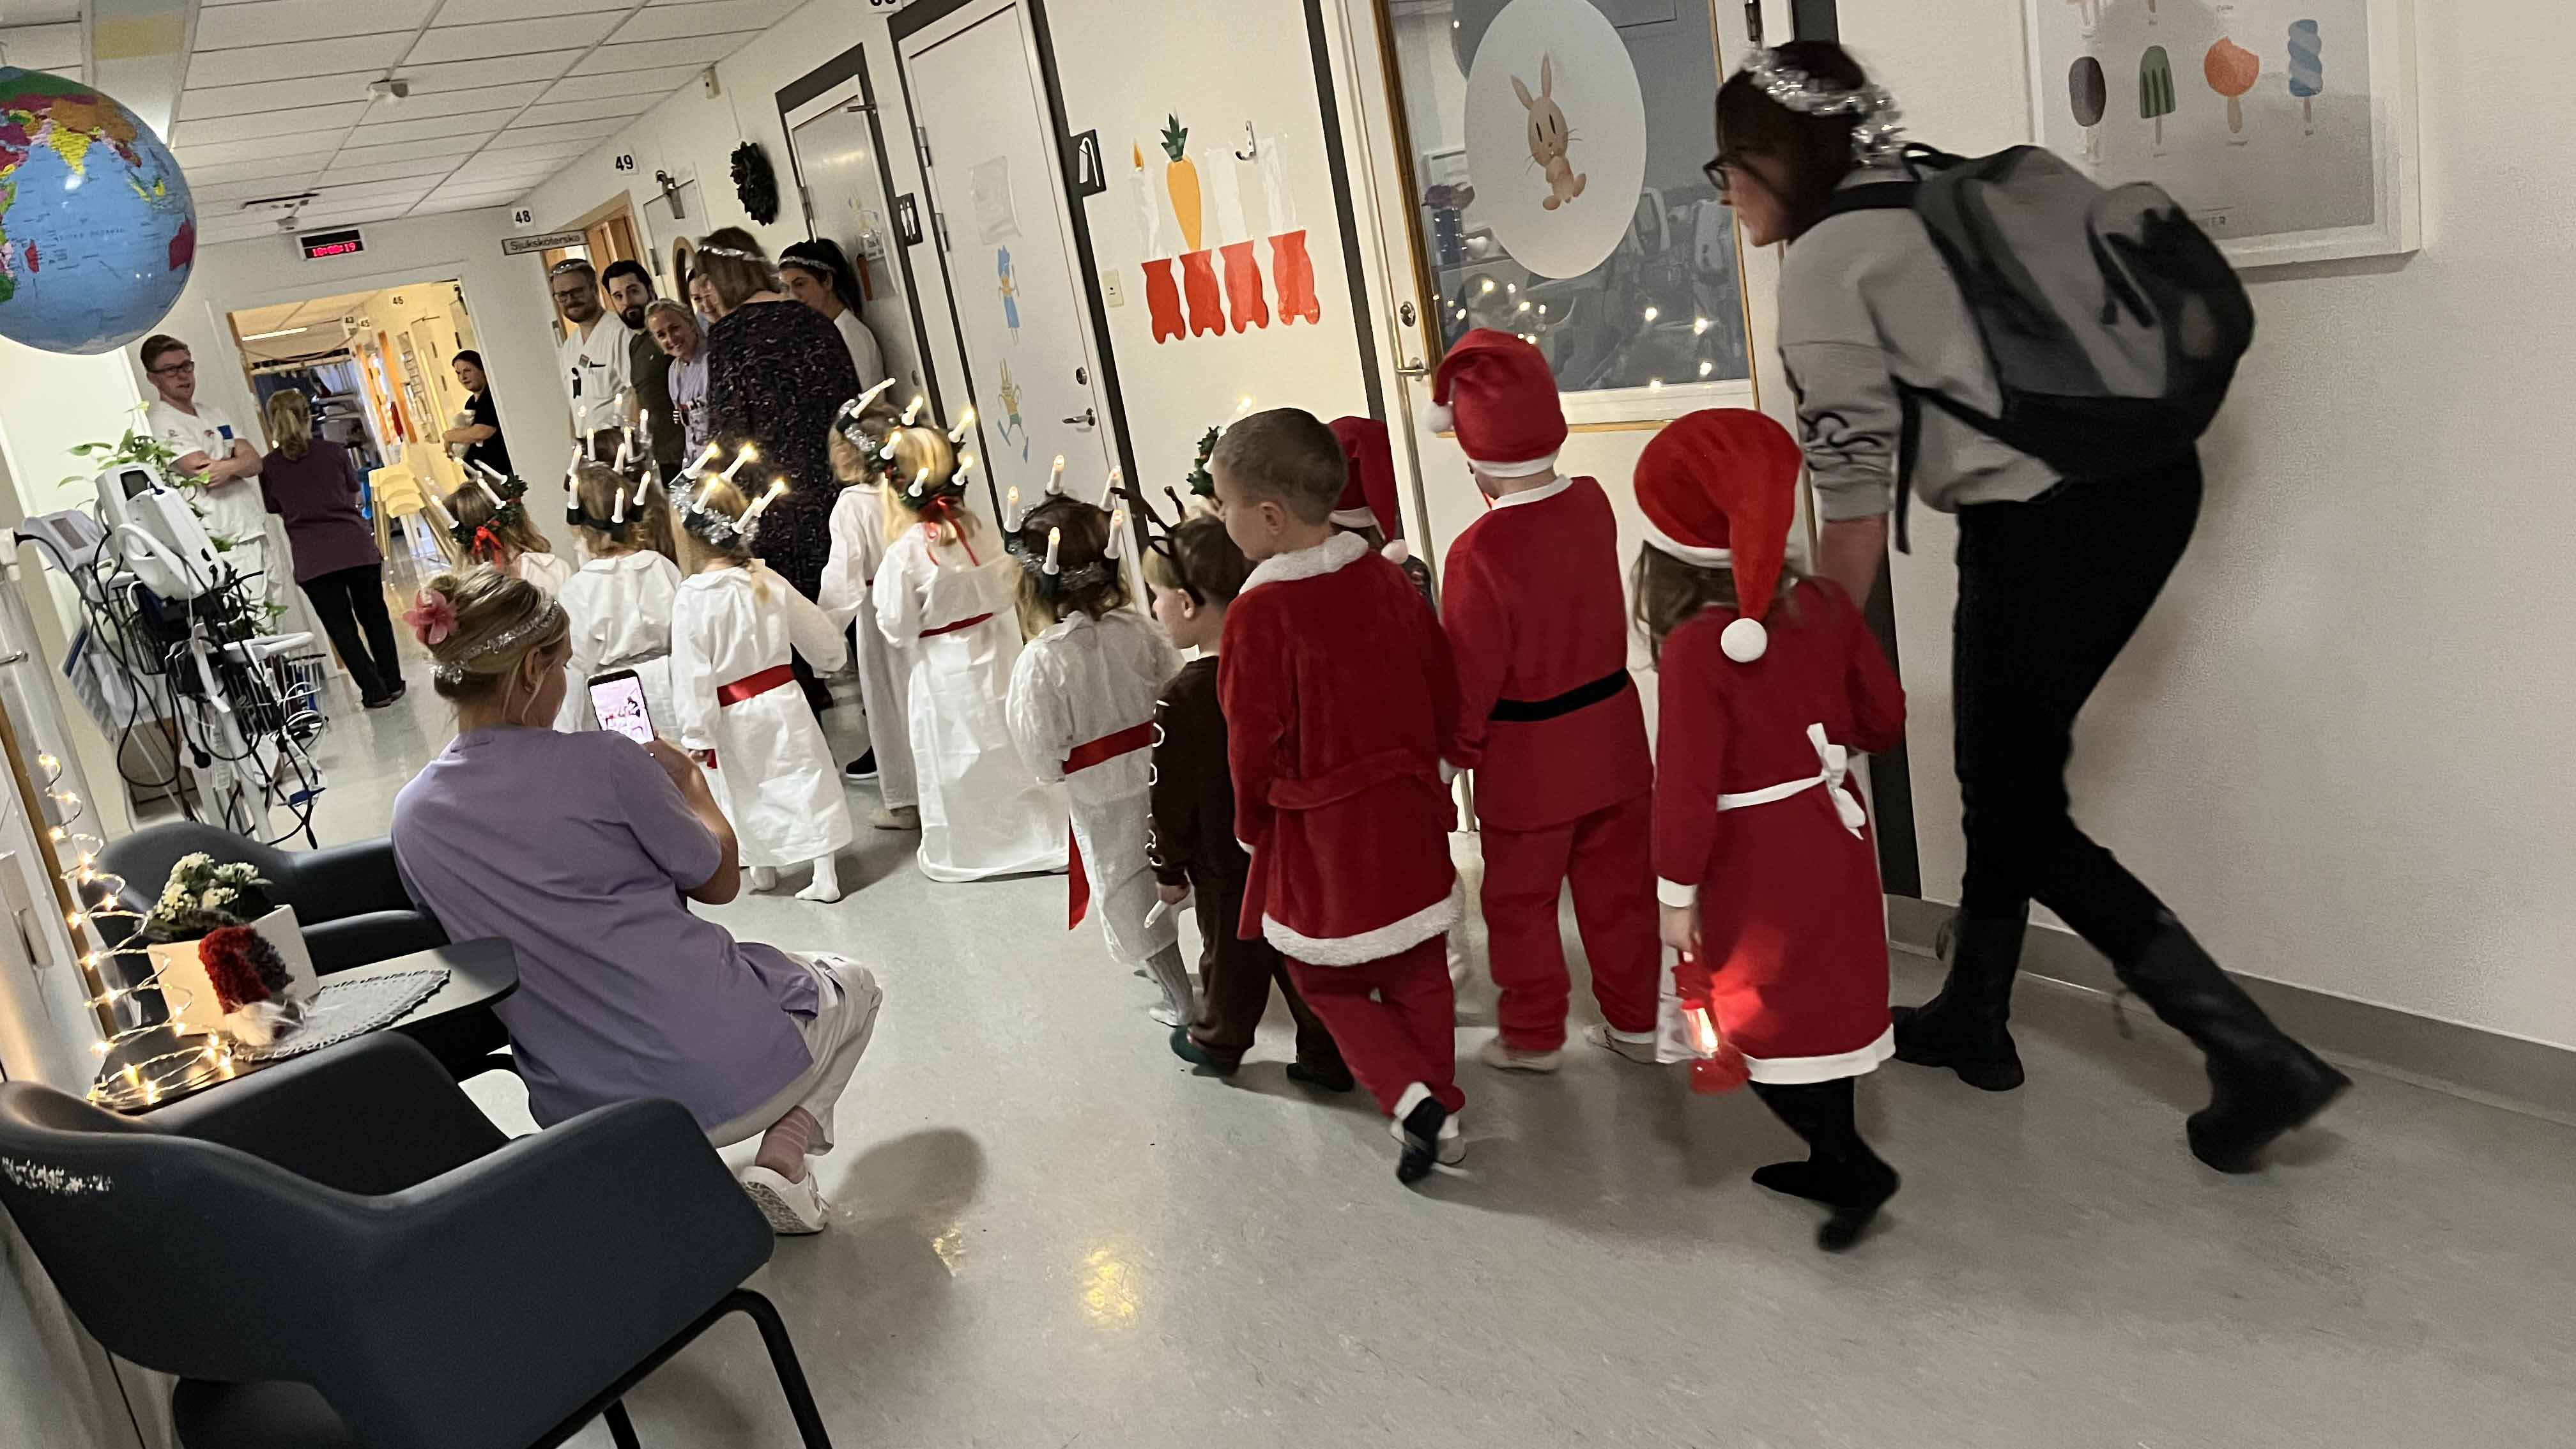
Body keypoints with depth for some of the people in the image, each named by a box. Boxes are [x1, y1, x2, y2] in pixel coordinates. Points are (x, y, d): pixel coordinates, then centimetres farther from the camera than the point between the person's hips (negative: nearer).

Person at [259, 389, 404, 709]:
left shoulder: (269, 466, 0)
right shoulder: (334, 451, 1)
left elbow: (274, 509, 10)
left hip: (312, 559, -1)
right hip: (357, 547, 1)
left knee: (341, 626, 8)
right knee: (374, 616, 16)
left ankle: (375, 691, 7)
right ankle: (393, 683, 22)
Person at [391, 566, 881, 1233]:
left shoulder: (412, 815, 1)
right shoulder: (602, 762, -15)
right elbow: (720, 880, -1)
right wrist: (689, 781, 16)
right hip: (726, 1063, -6)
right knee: (853, 985, 27)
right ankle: (782, 1158, 6)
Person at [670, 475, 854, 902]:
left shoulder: (691, 601, -17)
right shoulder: (768, 581, -5)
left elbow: (692, 676, -16)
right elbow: (822, 638, 6)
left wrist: (698, 736, -9)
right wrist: (829, 660, 28)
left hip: (734, 718, -2)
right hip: (782, 701, 3)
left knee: (748, 793, 16)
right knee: (808, 781, 8)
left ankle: (763, 867, 34)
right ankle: (825, 874, 9)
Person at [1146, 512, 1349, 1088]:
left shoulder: (1181, 700, -24)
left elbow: (1173, 799, -16)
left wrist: (1169, 869, -1)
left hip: (1228, 866, -4)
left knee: (1233, 955, 16)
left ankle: (1219, 1042, 40)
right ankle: (1327, 1055, 27)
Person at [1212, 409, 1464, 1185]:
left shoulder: (1258, 613, -21)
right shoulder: (1385, 576, -3)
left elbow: (1253, 743, -15)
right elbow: (1443, 692, 5)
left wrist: (1252, 820, 3)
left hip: (1319, 831, -6)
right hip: (1408, 813, 6)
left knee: (1331, 980, 13)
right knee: (1417, 970, 18)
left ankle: (1411, 1100, -1)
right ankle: (1441, 1113, 29)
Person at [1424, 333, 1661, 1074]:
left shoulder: (1480, 550, -24)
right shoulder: (1591, 502, -7)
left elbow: (1472, 671, -17)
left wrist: (1457, 748, -1)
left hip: (1527, 759, -5)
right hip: (1611, 733, 6)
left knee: (1520, 901, 13)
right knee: (1619, 888, 17)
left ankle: (1533, 1035, 26)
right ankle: (1634, 1021, 30)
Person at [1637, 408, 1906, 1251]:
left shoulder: (1696, 648, -22)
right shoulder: (1825, 606, -4)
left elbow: (1687, 782, -21)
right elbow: (1885, 722, 5)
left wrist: (1676, 890, -11)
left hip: (1755, 861, -7)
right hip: (1833, 830, 7)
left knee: (1757, 1023, 9)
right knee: (1824, 1002, 18)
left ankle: (1854, 1165, 5)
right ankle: (1831, 1159, 32)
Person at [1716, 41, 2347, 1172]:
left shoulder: (1820, 267, -6)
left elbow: (1856, 503, -8)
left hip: (2047, 523, -9)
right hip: (2149, 480, 9)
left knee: (2017, 812, 5)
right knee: (2006, 771, 21)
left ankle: (2260, 1062, 4)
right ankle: (1971, 1021, 35)